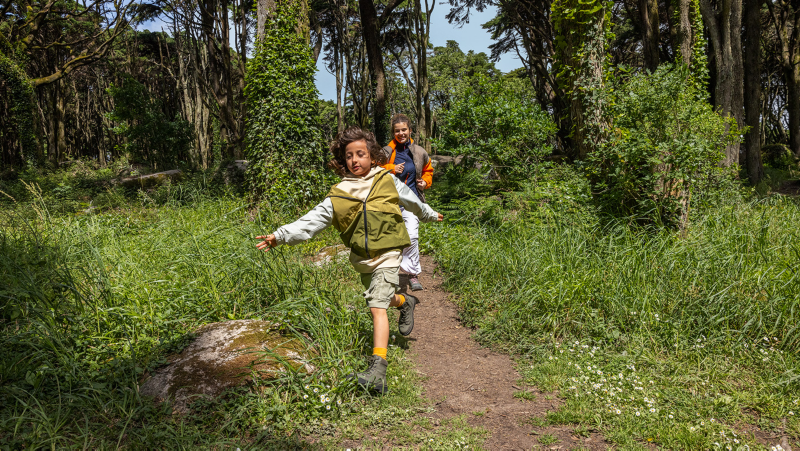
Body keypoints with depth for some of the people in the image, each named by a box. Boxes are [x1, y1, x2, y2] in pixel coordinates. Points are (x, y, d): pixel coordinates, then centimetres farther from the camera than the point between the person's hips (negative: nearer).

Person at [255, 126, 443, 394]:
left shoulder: (388, 182, -5)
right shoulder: (338, 196, -4)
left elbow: (411, 201, 14)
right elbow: (311, 221, -9)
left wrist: (429, 214, 30)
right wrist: (281, 235, -21)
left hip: (386, 256, -4)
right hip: (361, 260, 4)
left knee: (377, 307, -16)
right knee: (384, 297, 24)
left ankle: (377, 371, -21)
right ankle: (406, 303, 59)